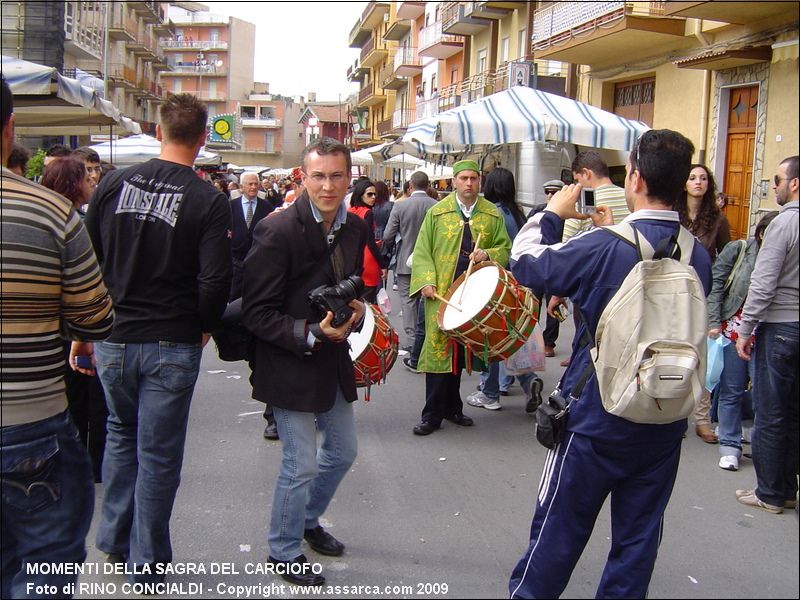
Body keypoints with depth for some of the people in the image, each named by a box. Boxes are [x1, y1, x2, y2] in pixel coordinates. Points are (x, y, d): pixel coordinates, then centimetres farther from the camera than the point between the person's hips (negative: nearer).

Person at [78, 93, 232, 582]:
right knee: (158, 454, 8)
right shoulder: (211, 201, -12)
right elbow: (216, 280, -17)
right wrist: (203, 329, 2)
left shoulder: (114, 183, -1)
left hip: (112, 339, 4)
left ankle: (114, 539, 35)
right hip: (173, 345, -3)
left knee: (122, 432, 25)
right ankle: (147, 562, 21)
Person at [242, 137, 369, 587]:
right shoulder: (278, 231, -20)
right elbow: (257, 313, -18)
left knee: (343, 452, 19)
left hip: (334, 358, 7)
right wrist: (311, 334, -27)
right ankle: (284, 551, 25)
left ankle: (309, 520, 45)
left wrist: (357, 310, -5)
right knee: (302, 463, 2)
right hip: (290, 364, -7)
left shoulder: (356, 228, 1)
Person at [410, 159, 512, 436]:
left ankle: (451, 407, 21)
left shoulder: (493, 214, 7)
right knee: (438, 348, -3)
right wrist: (427, 281, -12)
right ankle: (433, 414, 3)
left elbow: (505, 248, 10)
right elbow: (422, 251, 2)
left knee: (460, 349, 8)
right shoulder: (437, 212, 3)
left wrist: (487, 254, -11)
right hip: (441, 292, -2)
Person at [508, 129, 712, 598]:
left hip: (597, 418, -4)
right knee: (638, 535, 14)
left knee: (559, 527, 10)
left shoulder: (608, 247, -18)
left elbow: (526, 260, -9)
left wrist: (552, 213, 7)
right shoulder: (700, 257, -1)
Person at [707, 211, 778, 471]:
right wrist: (714, 322, -8)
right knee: (732, 390, 4)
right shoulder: (737, 250, 0)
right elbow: (716, 285, -2)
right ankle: (730, 446, 15)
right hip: (735, 328, -1)